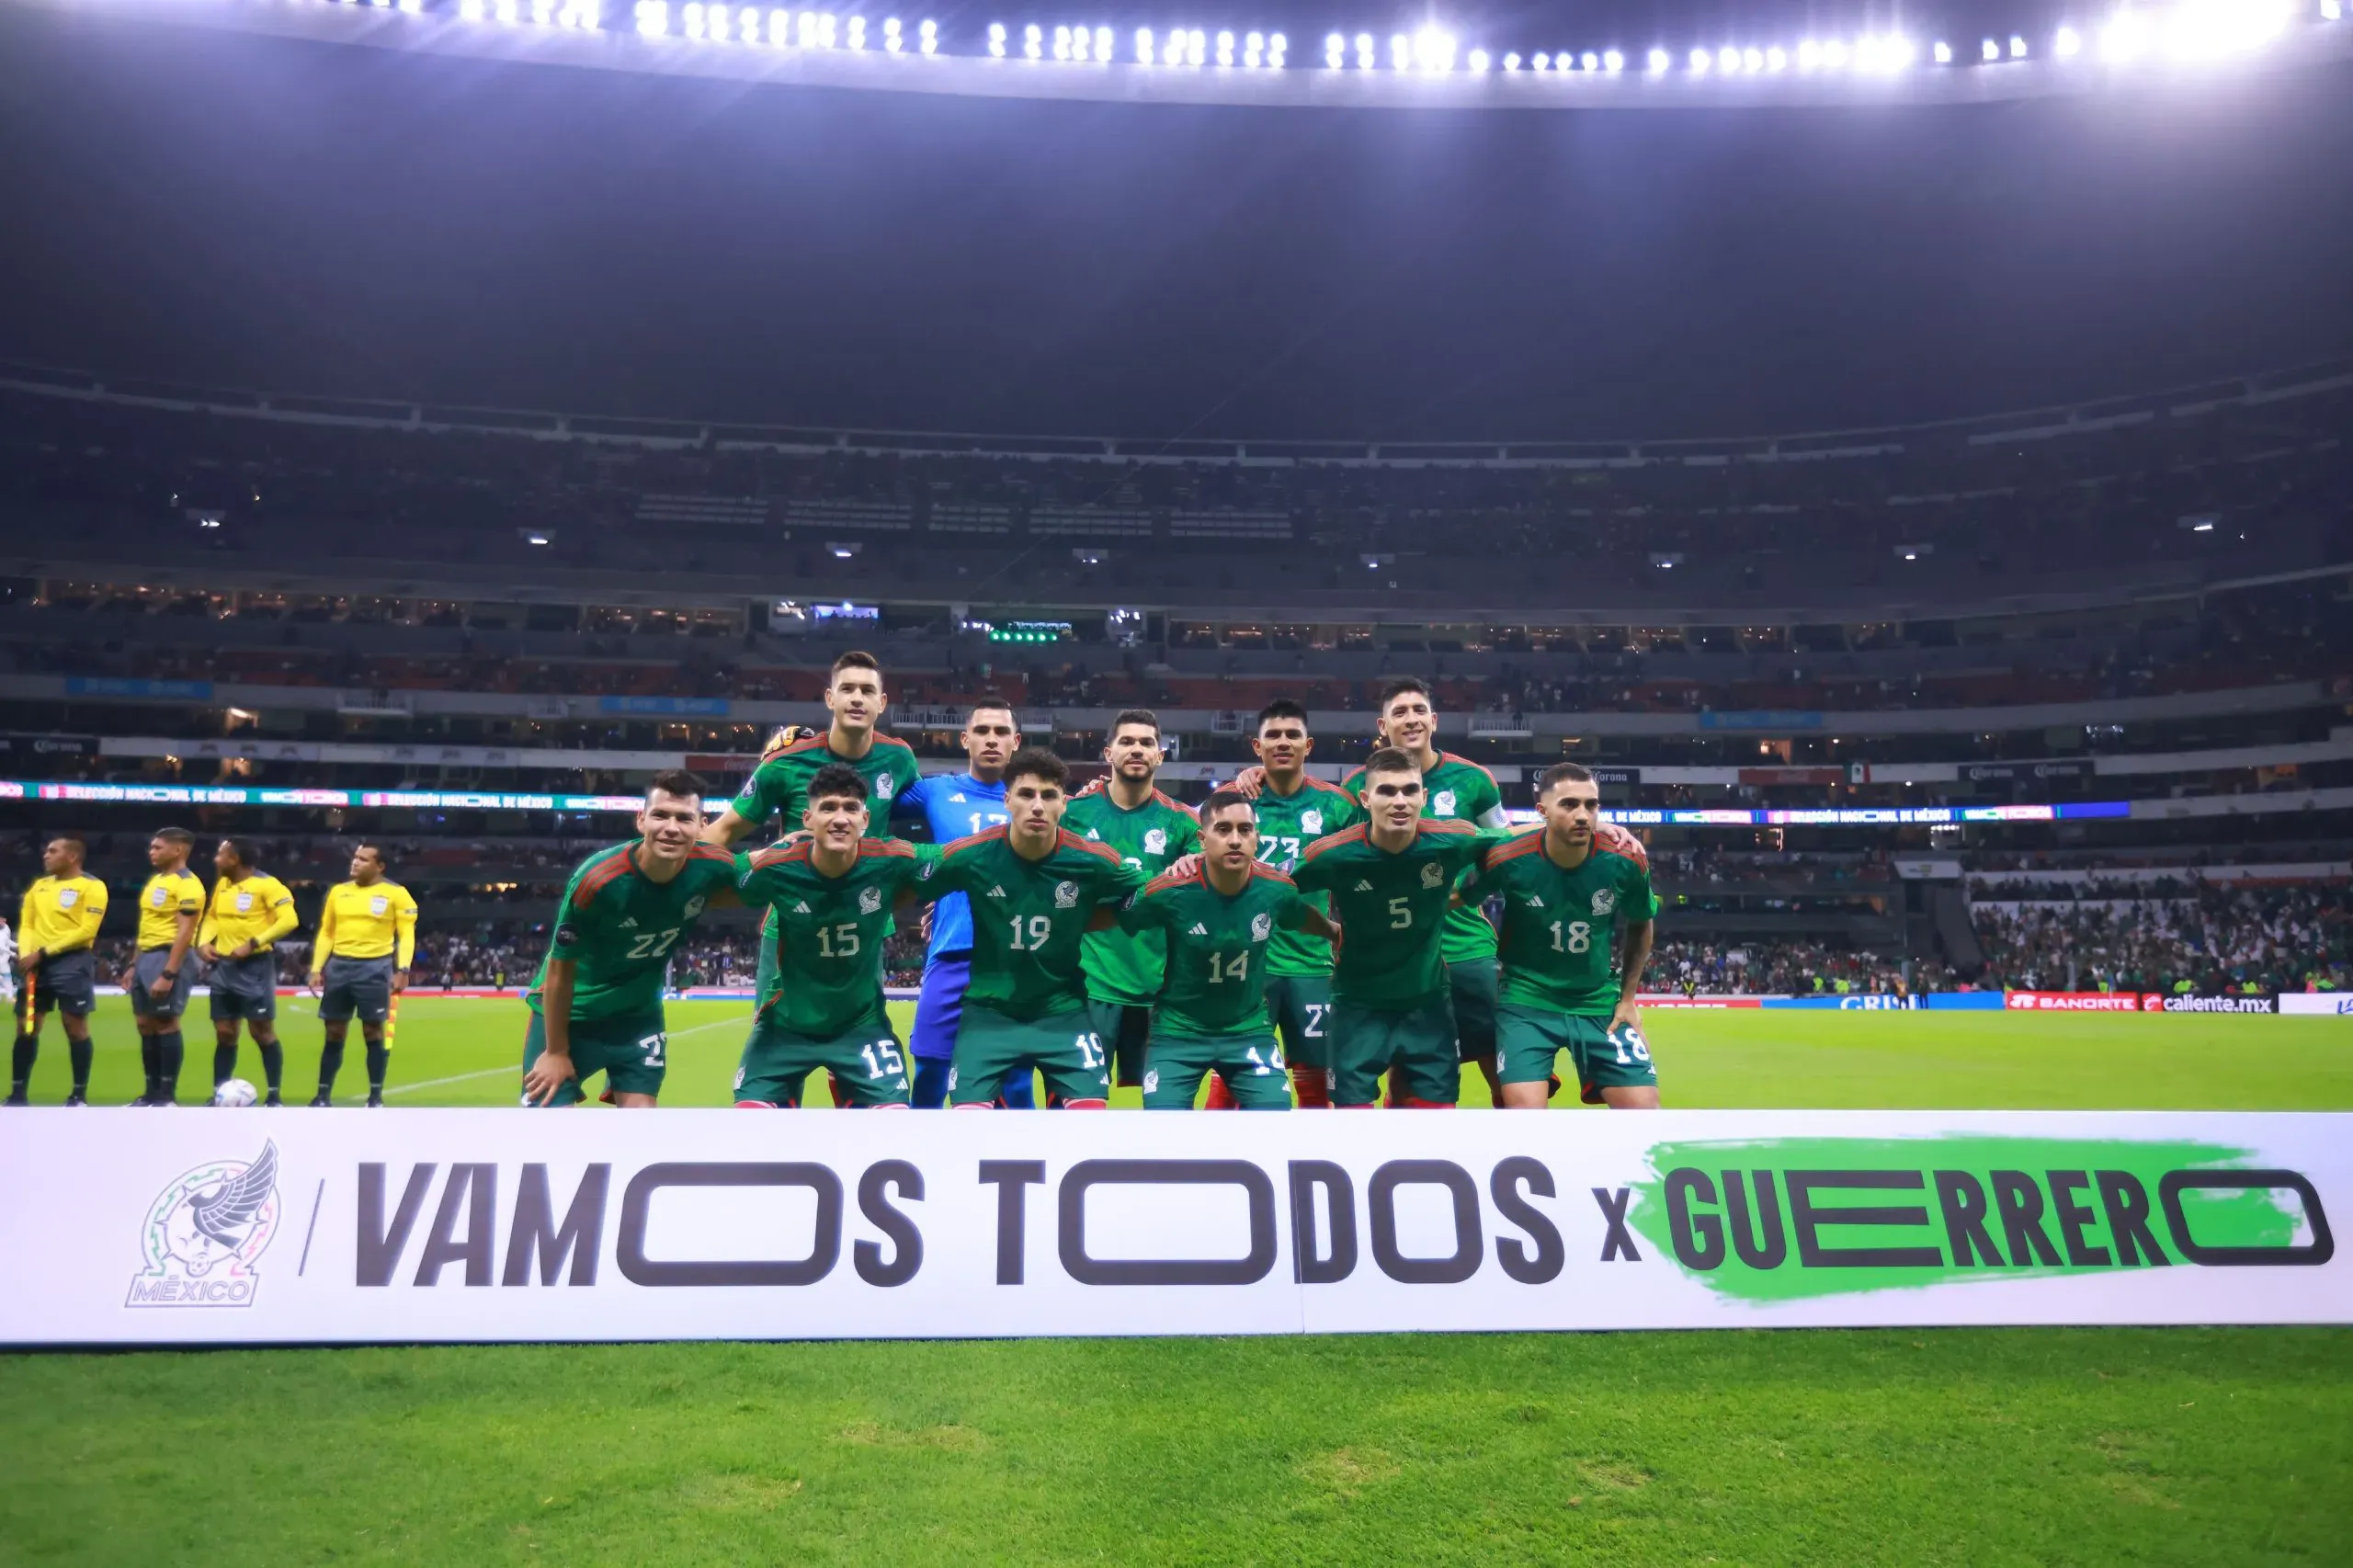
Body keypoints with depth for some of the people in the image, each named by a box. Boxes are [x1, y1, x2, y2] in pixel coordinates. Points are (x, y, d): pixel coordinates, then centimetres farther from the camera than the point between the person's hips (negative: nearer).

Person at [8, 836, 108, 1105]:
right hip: (37, 962, 6)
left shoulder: (92, 886, -5)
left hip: (72, 961, -6)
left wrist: (44, 952, -14)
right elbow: (27, 924, 14)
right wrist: (26, 954, -4)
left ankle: (79, 1095, 3)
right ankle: (17, 1094, 15)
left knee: (76, 1028, -4)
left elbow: (86, 931, -12)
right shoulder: (39, 885, 16)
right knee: (26, 1028, 6)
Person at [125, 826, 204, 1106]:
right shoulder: (155, 879, 17)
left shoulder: (187, 884, -13)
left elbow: (185, 933, -19)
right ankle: (152, 1093, 18)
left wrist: (168, 974, -23)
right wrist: (134, 965, 20)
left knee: (166, 1023, -6)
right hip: (147, 956, 10)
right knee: (145, 1025, 11)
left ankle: (167, 1096, 1)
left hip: (168, 957, -10)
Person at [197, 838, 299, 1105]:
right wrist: (204, 942, 5)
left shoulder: (266, 884, -13)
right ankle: (218, 1094, 19)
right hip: (224, 965, 7)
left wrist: (253, 944, -21)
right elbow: (212, 916, 23)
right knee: (224, 1033, 10)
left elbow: (288, 920, -19)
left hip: (255, 966, -7)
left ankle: (274, 1096, 5)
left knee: (262, 1031, -3)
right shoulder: (222, 884, 11)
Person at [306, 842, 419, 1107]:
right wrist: (316, 968, 8)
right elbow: (326, 932, 15)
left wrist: (402, 970, -15)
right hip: (339, 965, 4)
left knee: (373, 1031, 0)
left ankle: (376, 1096, 8)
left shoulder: (396, 893, -3)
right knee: (333, 1032, 8)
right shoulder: (338, 891, 11)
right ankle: (323, 1094, 17)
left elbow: (406, 934, -4)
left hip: (375, 966, -4)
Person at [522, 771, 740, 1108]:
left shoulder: (711, 867, -21)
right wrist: (556, 1051, -9)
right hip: (568, 1013, -4)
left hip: (639, 1015, 4)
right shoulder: (597, 880, -32)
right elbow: (559, 970, -18)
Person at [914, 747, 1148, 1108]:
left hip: (1062, 1011, 1)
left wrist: (1076, 923, -2)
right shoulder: (970, 855, -13)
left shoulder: (1093, 861, -13)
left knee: (1092, 1108, -8)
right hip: (989, 1010, 0)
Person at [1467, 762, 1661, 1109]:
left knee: (1644, 1106, -4)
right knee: (1525, 1108, -17)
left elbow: (1642, 924, 10)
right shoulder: (1507, 858, -18)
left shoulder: (1625, 859, -11)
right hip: (1527, 1000, -2)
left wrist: (1628, 997, 9)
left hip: (1600, 1003, 3)